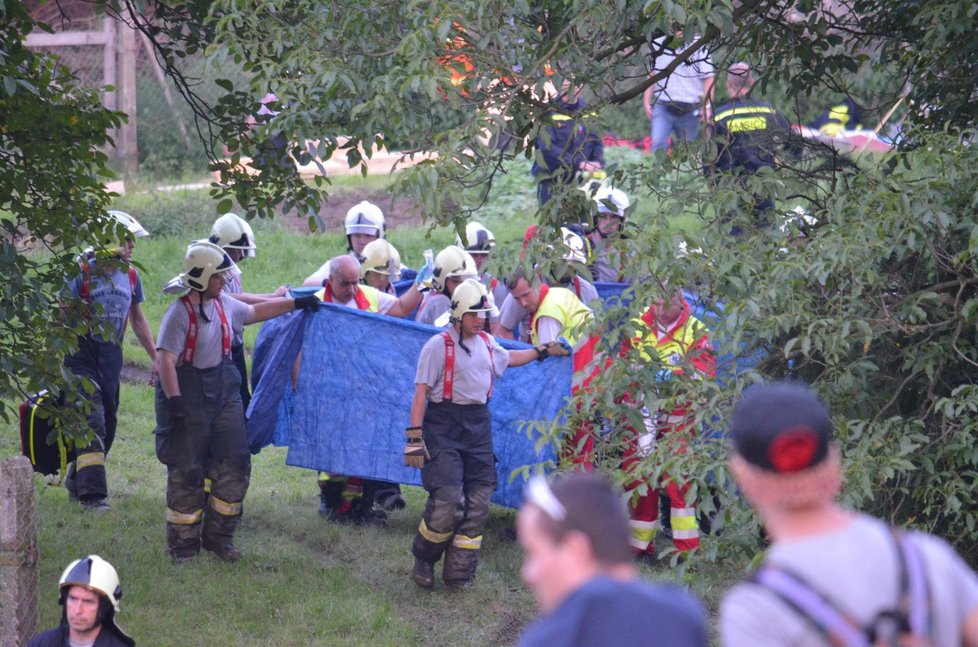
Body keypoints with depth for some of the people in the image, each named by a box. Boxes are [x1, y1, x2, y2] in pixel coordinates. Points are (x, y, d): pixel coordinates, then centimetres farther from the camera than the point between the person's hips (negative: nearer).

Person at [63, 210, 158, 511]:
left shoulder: (131, 275, 7)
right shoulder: (82, 271, -12)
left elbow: (138, 319, 19)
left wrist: (156, 358, 18)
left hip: (112, 356, 6)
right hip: (83, 354, -6)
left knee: (108, 424, 10)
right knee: (92, 421, -14)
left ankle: (76, 480, 27)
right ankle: (91, 491, -14)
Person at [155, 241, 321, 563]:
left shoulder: (224, 304, 6)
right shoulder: (179, 313, -18)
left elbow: (256, 311, 26)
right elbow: (166, 360, -23)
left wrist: (297, 303, 28)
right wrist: (173, 400, -30)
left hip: (223, 392, 8)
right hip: (188, 395, -8)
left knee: (235, 464, 4)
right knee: (186, 472, -1)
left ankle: (218, 536, 17)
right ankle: (183, 544, 11)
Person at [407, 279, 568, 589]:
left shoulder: (487, 343, 14)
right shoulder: (439, 345, -7)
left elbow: (508, 358, 38)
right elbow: (421, 391, -11)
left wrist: (542, 351, 43)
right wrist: (415, 435, -18)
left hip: (478, 426, 7)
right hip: (444, 427, -7)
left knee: (477, 503, 1)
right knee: (448, 500, -16)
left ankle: (458, 575, 8)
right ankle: (423, 561, 6)